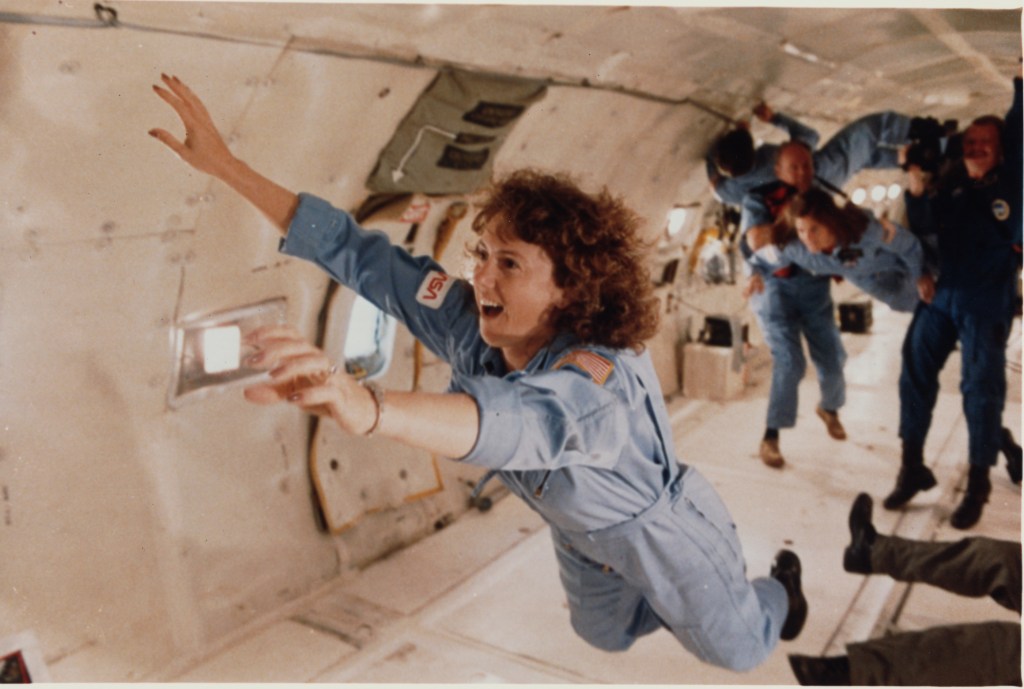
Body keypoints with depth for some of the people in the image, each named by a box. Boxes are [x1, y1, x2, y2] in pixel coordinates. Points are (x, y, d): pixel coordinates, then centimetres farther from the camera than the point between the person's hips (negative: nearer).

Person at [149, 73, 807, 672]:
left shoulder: (605, 374, -45)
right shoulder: (469, 324, -24)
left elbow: (520, 422, -67)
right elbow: (359, 254, -25)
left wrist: (363, 405, -84)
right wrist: (224, 163, -26)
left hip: (663, 533, -5)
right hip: (582, 536, 6)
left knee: (738, 649, 20)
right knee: (605, 634, 31)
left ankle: (781, 583, 53)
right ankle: (665, 604, 61)